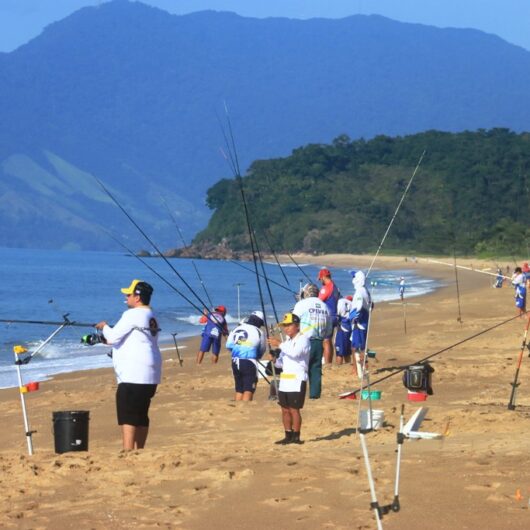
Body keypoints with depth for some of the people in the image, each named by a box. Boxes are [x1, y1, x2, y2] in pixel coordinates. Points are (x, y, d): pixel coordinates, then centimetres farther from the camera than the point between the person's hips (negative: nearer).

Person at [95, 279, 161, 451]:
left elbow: (113, 336, -10)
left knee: (127, 417, -11)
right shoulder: (151, 317, 18)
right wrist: (112, 339, 24)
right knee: (141, 415, 13)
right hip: (149, 375, 10)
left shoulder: (132, 315, -12)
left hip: (133, 375, -10)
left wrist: (104, 327, 9)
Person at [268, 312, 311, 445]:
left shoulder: (303, 339, -6)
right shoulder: (287, 341, 19)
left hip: (297, 379, -8)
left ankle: (296, 437, -3)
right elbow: (281, 363, 21)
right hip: (285, 379, 8)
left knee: (294, 409, -8)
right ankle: (288, 436, 13)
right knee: (285, 409, 8)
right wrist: (275, 359, 0)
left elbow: (295, 352, -26)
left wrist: (279, 344, -22)